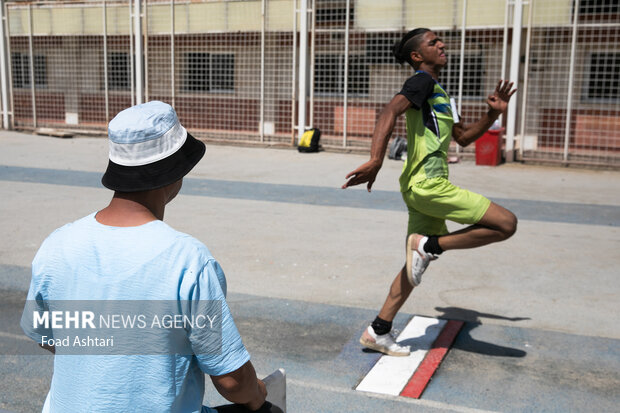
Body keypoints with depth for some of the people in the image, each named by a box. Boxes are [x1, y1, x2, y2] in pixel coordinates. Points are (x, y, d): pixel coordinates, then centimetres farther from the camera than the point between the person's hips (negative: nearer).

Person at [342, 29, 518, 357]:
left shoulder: (439, 92, 23)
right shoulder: (422, 81, -7)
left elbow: (463, 136, 30)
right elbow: (390, 111, -25)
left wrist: (493, 114, 16)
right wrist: (375, 160, -39)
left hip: (426, 186, 10)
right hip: (427, 185, -10)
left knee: (420, 261, 15)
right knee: (506, 223, -9)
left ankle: (379, 331, 20)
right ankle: (430, 245, -5)